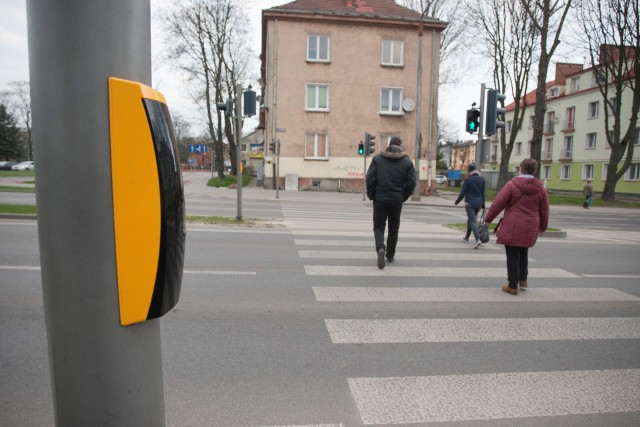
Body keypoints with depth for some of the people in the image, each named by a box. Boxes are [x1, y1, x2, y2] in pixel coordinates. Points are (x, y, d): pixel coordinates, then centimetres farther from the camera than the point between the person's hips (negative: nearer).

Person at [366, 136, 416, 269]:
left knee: (379, 226, 7)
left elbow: (370, 178, -7)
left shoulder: (377, 159, 0)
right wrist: (403, 197, 9)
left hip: (380, 199, -1)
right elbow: (411, 183, -3)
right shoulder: (407, 162, 1)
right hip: (397, 201, 1)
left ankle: (380, 248, -20)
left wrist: (372, 195, 3)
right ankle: (390, 255, 25)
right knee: (393, 228, 16)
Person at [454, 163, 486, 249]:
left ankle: (477, 240, -21)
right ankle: (466, 238, 32)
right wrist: (483, 204, 14)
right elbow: (483, 193, 9)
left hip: (470, 203, -6)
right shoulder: (481, 179, 7)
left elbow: (463, 192, -10)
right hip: (478, 203, 6)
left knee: (473, 221, -6)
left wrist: (457, 201, 2)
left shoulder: (468, 179, -10)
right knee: (470, 219, 20)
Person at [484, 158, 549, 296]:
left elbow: (498, 203, -11)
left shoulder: (512, 184, -9)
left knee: (513, 256, 2)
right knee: (523, 253, 24)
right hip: (530, 228, 5)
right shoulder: (540, 188, 4)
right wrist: (543, 227, 25)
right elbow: (544, 210, 11)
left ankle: (513, 286, 7)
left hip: (513, 227, -4)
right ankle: (523, 279, 27)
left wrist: (488, 219, 1)